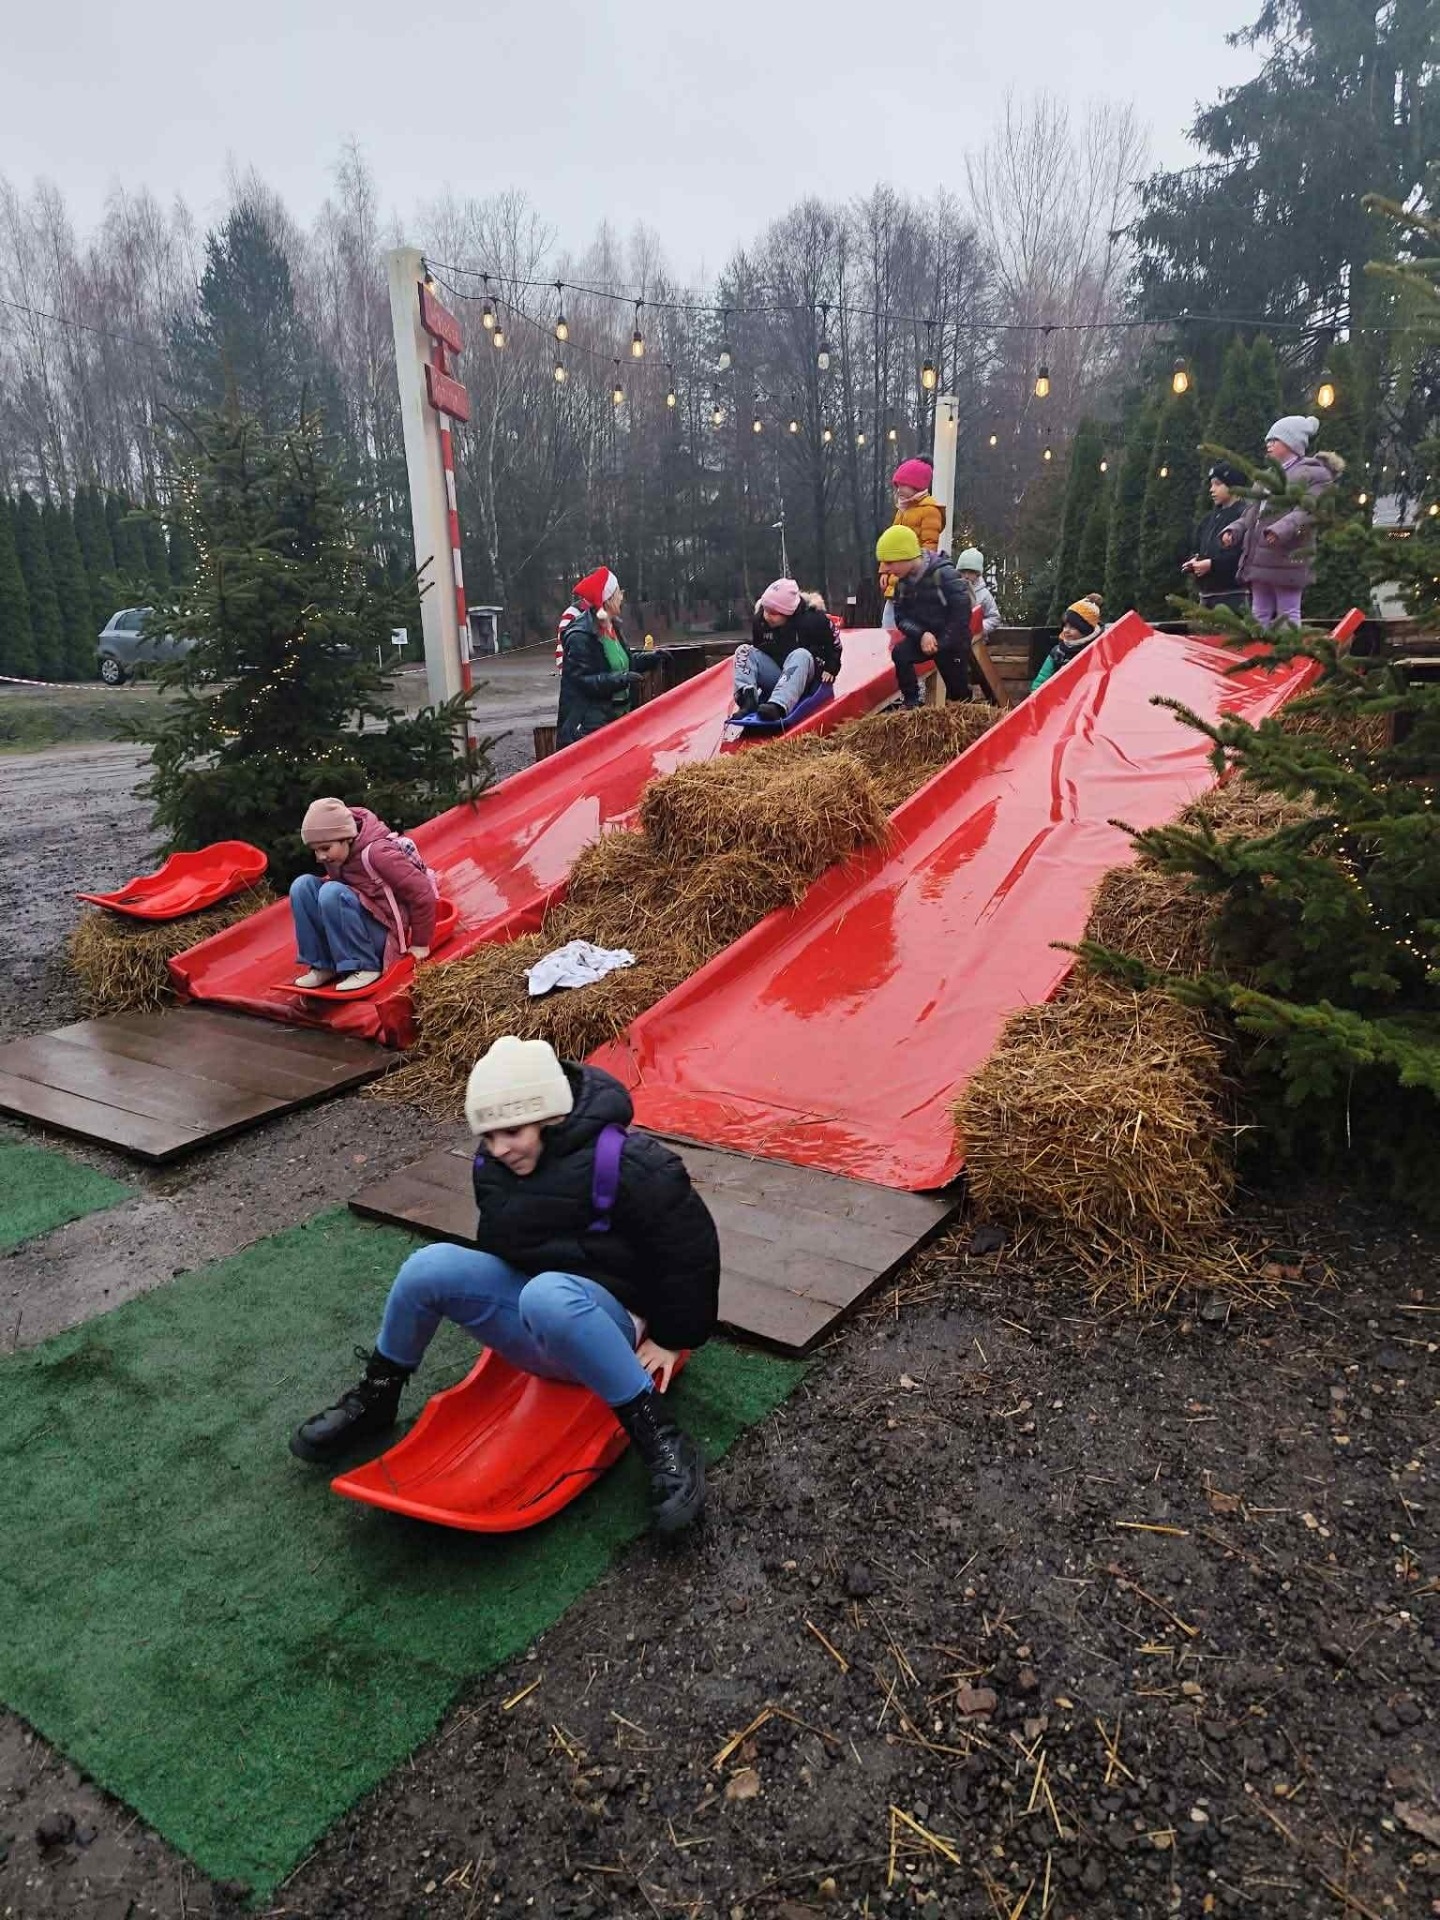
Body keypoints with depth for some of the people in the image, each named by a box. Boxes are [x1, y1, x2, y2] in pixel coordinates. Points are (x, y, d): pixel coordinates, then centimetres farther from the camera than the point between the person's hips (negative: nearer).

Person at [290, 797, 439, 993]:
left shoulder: (377, 853, -23)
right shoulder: (339, 853, 1)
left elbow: (423, 893, -22)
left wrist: (420, 944, -12)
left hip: (384, 933, -8)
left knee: (332, 893, -29)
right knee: (303, 885, -9)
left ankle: (365, 967, -21)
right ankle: (323, 965, -8)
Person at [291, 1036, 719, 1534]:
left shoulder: (629, 1165, -21)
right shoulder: (493, 1165, 1)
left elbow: (691, 1248, -14)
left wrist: (671, 1338, -8)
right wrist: (493, 1305, 24)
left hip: (607, 1331, -6)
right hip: (531, 1323, 6)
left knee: (547, 1296, -41)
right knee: (431, 1266, -19)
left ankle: (660, 1440, -32)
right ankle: (374, 1400, 5)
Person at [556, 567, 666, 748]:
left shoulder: (611, 626, 11)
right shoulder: (580, 636, -17)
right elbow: (582, 680, -20)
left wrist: (649, 659, 14)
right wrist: (619, 679, -29)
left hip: (617, 715, 9)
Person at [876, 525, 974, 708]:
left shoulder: (943, 574, -22)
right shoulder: (902, 583, -1)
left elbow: (961, 613, -24)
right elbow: (901, 618, -1)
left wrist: (941, 643, -21)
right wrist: (921, 634, -21)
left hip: (951, 640, -5)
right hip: (922, 637, 5)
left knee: (958, 691, 1)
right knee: (900, 654, -23)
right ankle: (911, 703, -17)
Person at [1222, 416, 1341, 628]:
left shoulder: (1313, 473, -2)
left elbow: (1308, 511, -16)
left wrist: (1281, 530, -31)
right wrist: (1235, 530, 6)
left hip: (1287, 558, -8)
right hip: (1259, 559, 8)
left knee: (1287, 615, -7)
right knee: (1260, 615, 10)